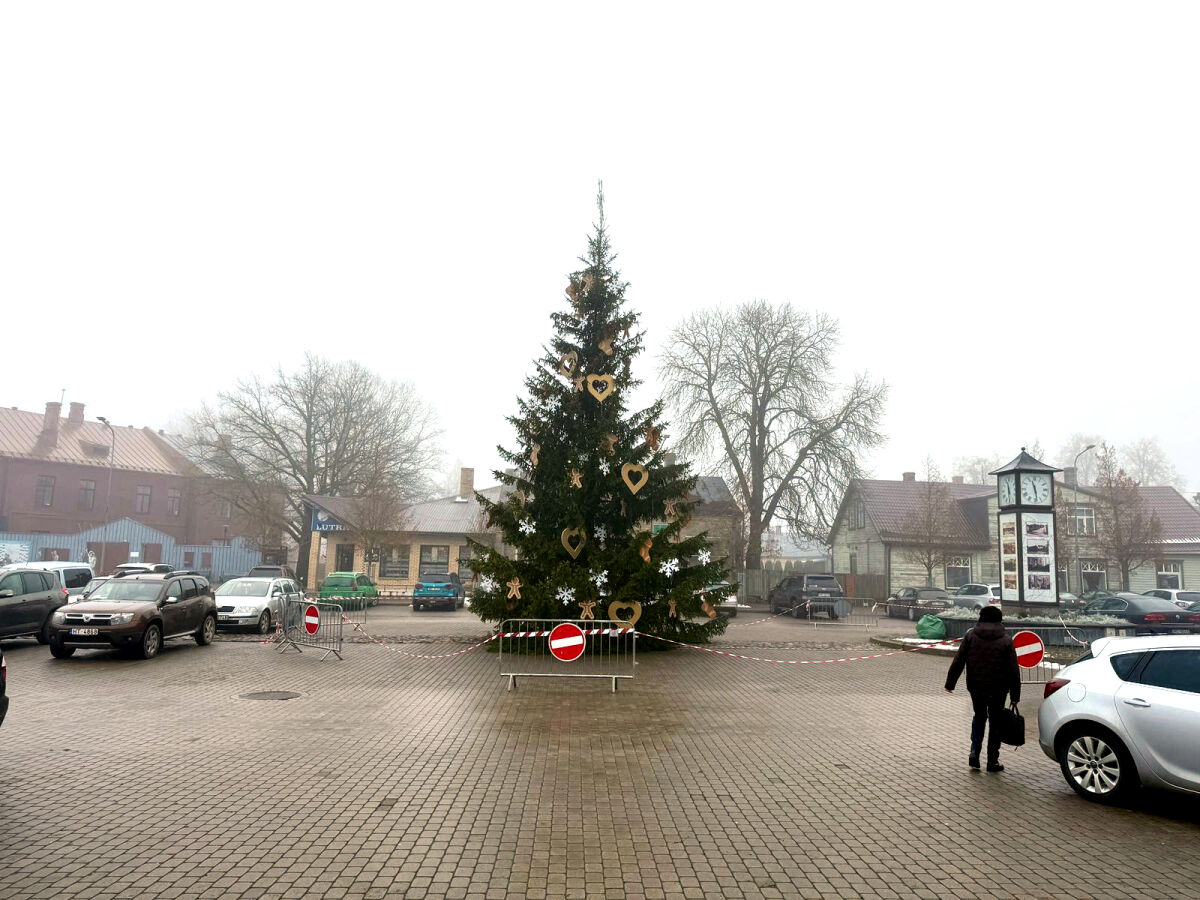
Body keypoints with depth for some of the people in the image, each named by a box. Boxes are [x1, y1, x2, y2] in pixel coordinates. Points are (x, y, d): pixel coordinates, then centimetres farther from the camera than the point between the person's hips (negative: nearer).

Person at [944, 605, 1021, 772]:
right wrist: (1015, 695, 1)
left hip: (976, 687, 1)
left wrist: (950, 683, 3)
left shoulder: (971, 635, -2)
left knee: (979, 717, 20)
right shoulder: (1006, 640, -3)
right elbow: (1014, 670, -4)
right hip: (998, 689, -1)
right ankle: (992, 761, 14)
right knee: (995, 722, 12)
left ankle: (974, 752, 6)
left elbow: (958, 662, -3)